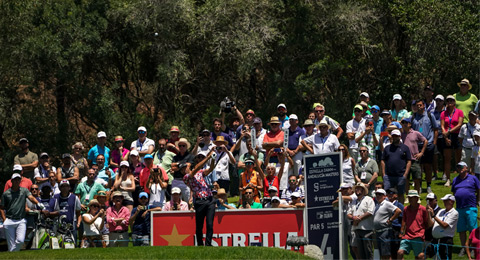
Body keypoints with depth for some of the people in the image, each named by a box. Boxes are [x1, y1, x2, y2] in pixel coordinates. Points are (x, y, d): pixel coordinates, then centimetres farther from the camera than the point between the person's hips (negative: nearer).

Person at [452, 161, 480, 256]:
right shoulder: (455, 180, 16)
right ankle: (463, 248, 15)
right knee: (461, 230, 7)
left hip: (470, 208, -4)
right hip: (459, 208, 4)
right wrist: (457, 202, 12)